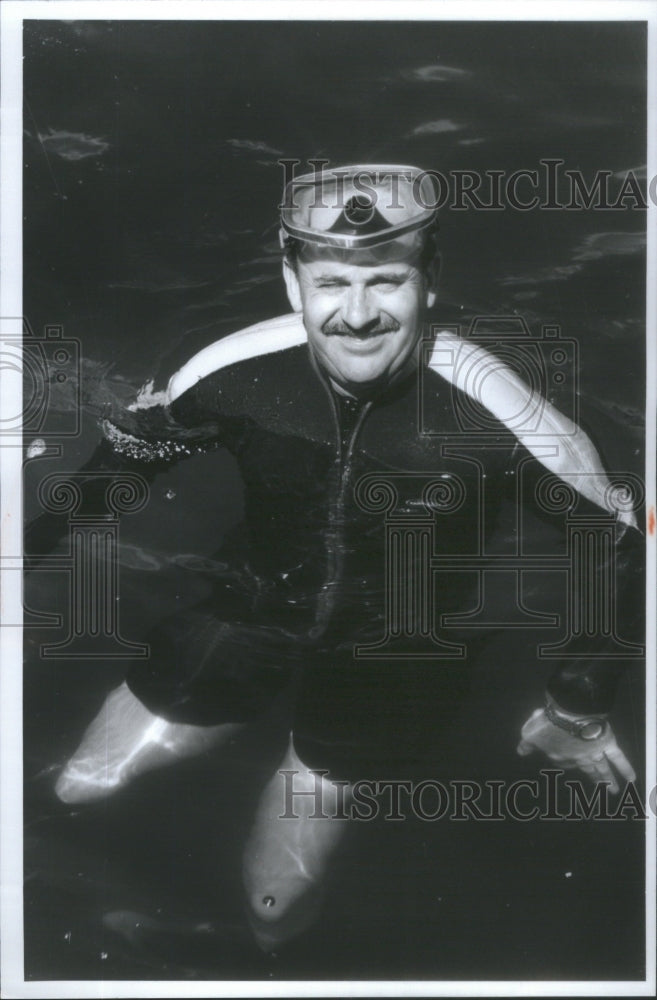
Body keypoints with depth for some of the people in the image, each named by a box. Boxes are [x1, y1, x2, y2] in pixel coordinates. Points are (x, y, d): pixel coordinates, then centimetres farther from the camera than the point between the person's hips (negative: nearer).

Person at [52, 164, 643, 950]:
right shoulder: (237, 373, -23)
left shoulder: (495, 416, -28)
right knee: (74, 792, 6)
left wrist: (578, 710, -4)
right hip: (254, 604, 3)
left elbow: (607, 549, -12)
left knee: (279, 905, -1)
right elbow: (125, 453, -2)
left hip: (398, 650, -2)